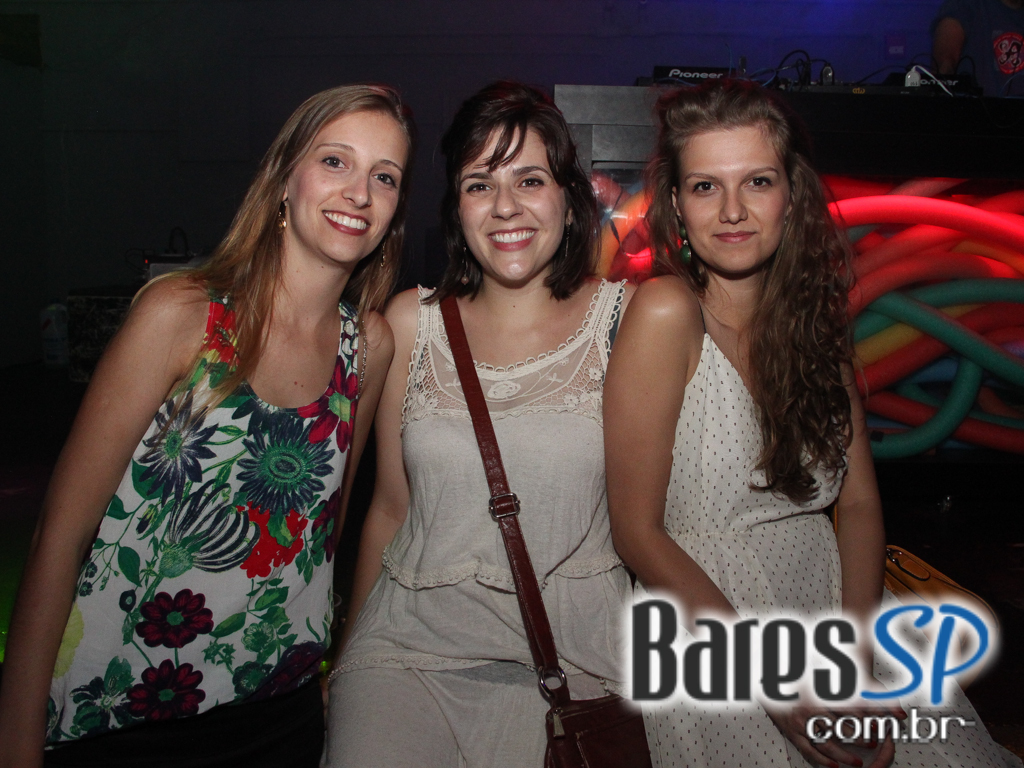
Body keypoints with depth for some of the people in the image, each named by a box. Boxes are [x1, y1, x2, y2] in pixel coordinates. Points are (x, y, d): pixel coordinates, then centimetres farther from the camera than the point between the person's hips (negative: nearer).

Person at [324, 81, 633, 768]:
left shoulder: (625, 317, -2)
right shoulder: (411, 321, 3)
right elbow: (391, 508, 11)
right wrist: (345, 650, 14)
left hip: (570, 651, 0)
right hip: (412, 642, 1)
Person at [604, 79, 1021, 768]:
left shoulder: (814, 313, 5)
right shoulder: (666, 313, -14)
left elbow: (859, 500, 3)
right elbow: (637, 533, -14)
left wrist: (861, 652, -11)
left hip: (834, 602, 5)